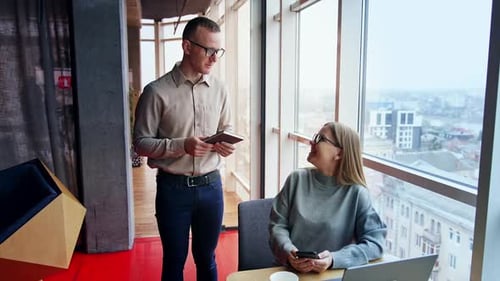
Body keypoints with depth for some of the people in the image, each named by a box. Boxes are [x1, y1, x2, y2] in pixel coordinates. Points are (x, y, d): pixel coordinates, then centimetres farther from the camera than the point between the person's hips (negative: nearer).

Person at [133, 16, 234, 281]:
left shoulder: (219, 89, 2)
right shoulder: (157, 91, -11)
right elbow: (141, 143, -9)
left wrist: (226, 143, -10)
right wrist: (181, 145, -24)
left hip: (211, 185, 4)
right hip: (173, 188, -3)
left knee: (206, 258, 19)